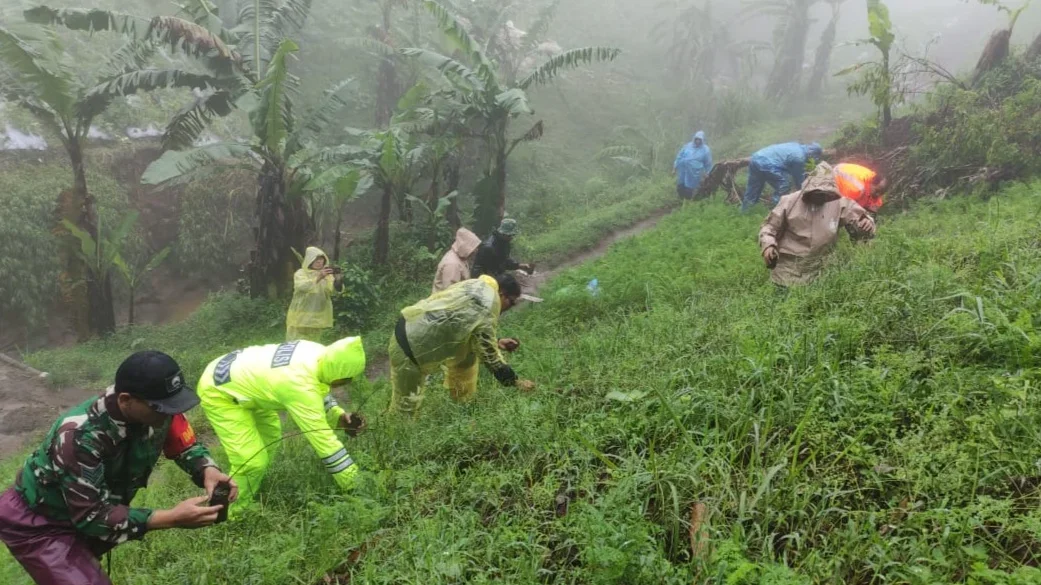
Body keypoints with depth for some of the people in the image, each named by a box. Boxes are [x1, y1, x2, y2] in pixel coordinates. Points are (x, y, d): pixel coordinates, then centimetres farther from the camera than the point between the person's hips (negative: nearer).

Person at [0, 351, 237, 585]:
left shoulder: (157, 408, -22)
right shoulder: (80, 436, -38)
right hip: (36, 522, -6)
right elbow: (92, 517, -34)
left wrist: (208, 470, -28)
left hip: (87, 513, 6)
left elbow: (185, 446, -6)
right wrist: (172, 518, -41)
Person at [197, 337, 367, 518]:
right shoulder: (301, 386, -36)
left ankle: (245, 497, 36)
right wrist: (354, 484, -25)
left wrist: (339, 416, -8)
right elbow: (323, 439, -32)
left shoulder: (318, 354, -12)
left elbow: (319, 394, 10)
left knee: (270, 436, 21)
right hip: (217, 391, -10)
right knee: (252, 460, -14)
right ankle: (230, 515, 9)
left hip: (239, 376, 10)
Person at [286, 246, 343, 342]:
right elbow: (302, 286, -23)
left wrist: (338, 279, -35)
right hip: (301, 317, -3)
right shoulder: (300, 273, -2)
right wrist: (318, 277, -38)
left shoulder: (326, 274, 5)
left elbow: (334, 289, -12)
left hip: (317, 318, 3)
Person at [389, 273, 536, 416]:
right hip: (410, 342, -10)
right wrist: (514, 381, -8)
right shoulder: (486, 306, -22)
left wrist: (497, 342, 16)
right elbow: (487, 352, -17)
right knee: (406, 405, 1)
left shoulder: (478, 286, 6)